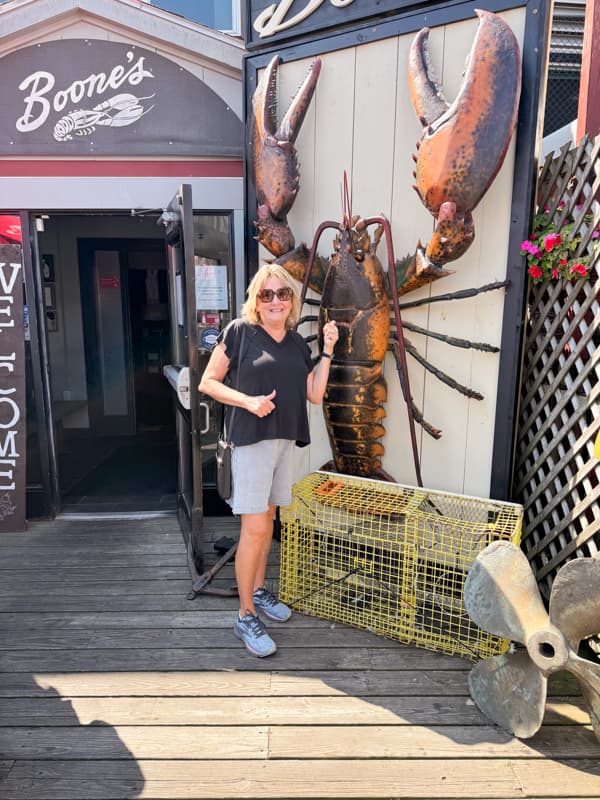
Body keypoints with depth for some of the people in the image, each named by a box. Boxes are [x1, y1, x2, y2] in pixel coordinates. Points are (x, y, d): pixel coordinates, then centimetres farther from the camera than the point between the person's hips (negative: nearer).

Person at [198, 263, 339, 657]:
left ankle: (259, 590, 35)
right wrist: (247, 401, -20)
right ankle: (246, 617, 10)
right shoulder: (239, 332, -7)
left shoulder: (297, 342, 9)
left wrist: (327, 351, -1)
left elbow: (315, 394, 6)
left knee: (268, 517, 17)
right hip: (250, 439, -6)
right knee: (255, 527, -5)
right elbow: (207, 382, -7)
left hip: (285, 440, 6)